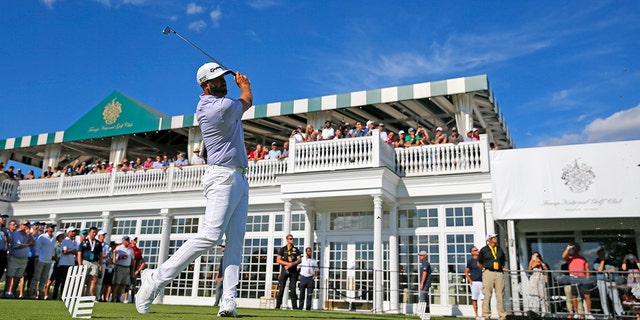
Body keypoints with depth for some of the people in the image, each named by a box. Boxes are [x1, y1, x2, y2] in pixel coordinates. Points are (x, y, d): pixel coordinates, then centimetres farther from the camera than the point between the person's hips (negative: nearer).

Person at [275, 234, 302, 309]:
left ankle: (295, 306, 1)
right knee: (281, 289, -3)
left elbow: (299, 260, 4)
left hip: (293, 270, 1)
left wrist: (292, 264, -13)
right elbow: (278, 260, -1)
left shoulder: (296, 249, 13)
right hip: (284, 270, -1)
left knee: (293, 290, 0)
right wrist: (288, 263, -12)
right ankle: (277, 306, 1)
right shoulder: (282, 249, 8)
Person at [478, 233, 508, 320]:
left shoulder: (500, 249, 17)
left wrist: (502, 268, 12)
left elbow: (503, 262, 26)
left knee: (500, 295, 2)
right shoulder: (484, 250, 5)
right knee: (487, 295, -5)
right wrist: (486, 268, 6)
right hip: (488, 273, -4)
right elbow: (479, 263, 11)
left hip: (499, 273, 4)